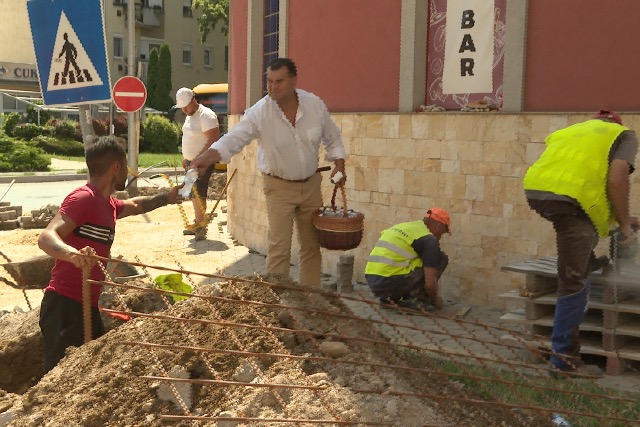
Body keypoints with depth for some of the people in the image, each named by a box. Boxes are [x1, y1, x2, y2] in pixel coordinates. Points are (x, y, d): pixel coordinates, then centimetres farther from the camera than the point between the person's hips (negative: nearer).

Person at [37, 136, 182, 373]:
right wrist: (73, 254, -46)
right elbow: (47, 237, -27)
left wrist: (166, 198, 46)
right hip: (64, 306, -10)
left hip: (88, 306, 10)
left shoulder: (107, 203, 15)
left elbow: (134, 206, 39)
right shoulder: (83, 198, -14)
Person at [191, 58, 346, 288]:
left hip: (311, 184, 4)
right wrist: (208, 156, -48)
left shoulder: (315, 104, -8)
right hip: (279, 187, -3)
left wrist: (339, 164, -2)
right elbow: (233, 139, -31)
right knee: (279, 247, -8)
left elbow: (332, 138, 8)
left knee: (312, 245, 11)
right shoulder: (259, 113, -19)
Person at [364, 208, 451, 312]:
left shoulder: (401, 227, 23)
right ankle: (416, 300, 7)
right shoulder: (429, 239, -3)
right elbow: (430, 283, -7)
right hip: (391, 283, -8)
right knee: (441, 258, 6)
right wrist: (436, 300, 15)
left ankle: (390, 297, 16)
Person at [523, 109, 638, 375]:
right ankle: (563, 358, 7)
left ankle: (587, 261, 42)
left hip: (535, 190, 6)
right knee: (574, 283, 2)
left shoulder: (568, 131, 34)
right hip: (570, 197, -6)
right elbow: (616, 181, 1)